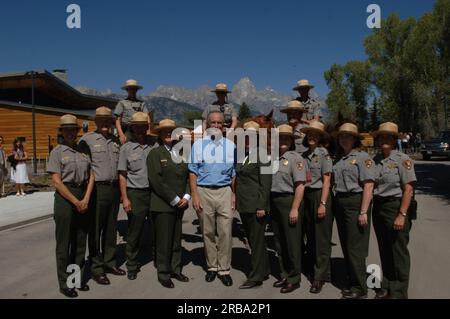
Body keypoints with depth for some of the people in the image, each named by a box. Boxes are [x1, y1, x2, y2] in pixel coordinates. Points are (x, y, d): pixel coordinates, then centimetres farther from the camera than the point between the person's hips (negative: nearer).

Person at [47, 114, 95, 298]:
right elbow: (57, 181, -10)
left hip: (84, 197, 4)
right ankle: (64, 283, 17)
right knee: (64, 242, 5)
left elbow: (91, 176, 6)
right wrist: (75, 202, -12)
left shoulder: (83, 150, 10)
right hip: (65, 198, -4)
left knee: (80, 241, 12)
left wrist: (86, 199, -7)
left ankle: (78, 278, 26)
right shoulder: (57, 152, -3)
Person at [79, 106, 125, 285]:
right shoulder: (87, 139, -4)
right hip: (98, 189, -5)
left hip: (114, 188, 5)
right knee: (96, 230, 3)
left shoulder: (116, 141, 12)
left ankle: (109, 263, 27)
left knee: (111, 228, 14)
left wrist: (121, 190, 15)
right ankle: (96, 268, 14)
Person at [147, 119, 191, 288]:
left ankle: (175, 269, 26)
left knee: (176, 240, 12)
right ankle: (163, 274, 15)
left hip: (180, 204, 5)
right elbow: (156, 180, -12)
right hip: (163, 205, -5)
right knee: (164, 242, 1)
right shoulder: (155, 153, -3)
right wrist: (174, 200, -13)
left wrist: (186, 197, -1)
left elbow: (188, 176, 13)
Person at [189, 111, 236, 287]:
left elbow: (234, 173, 11)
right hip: (204, 191, 0)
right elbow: (193, 172, 4)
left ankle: (224, 269, 10)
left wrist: (234, 194, 2)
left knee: (225, 232, -2)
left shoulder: (230, 145, 10)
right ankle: (212, 266, 21)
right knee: (208, 232, 7)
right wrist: (194, 196, -4)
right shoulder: (199, 144, 6)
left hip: (225, 191, 1)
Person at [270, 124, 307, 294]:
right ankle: (285, 274, 28)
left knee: (292, 241, 2)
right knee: (279, 240, 14)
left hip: (289, 201, -7)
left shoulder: (296, 158, -8)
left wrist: (294, 209, -20)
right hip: (274, 202, 7)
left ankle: (294, 278, 15)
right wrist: (269, 204, 6)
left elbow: (300, 186, -15)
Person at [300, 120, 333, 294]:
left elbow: (326, 181, -10)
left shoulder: (323, 153, -6)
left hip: (320, 196, -6)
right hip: (306, 197, 6)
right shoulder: (304, 154, 11)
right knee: (310, 237, 14)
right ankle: (312, 270, 28)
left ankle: (320, 276, 7)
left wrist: (323, 204, -15)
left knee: (321, 238, 0)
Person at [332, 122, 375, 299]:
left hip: (355, 202, -7)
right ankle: (353, 282, 27)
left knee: (355, 247, -3)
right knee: (346, 246, 14)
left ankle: (360, 288, 10)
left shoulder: (363, 157, -7)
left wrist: (363, 212, -19)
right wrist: (335, 204, 8)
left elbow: (368, 185, -14)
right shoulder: (339, 159, 13)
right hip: (340, 203, 7)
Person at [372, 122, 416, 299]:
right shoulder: (375, 160, 6)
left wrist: (402, 215, -17)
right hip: (378, 208, 6)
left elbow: (408, 189, -13)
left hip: (395, 207, -5)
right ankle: (386, 287, 30)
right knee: (384, 251, 16)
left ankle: (399, 292, 18)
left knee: (398, 252, 3)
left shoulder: (402, 159, -9)